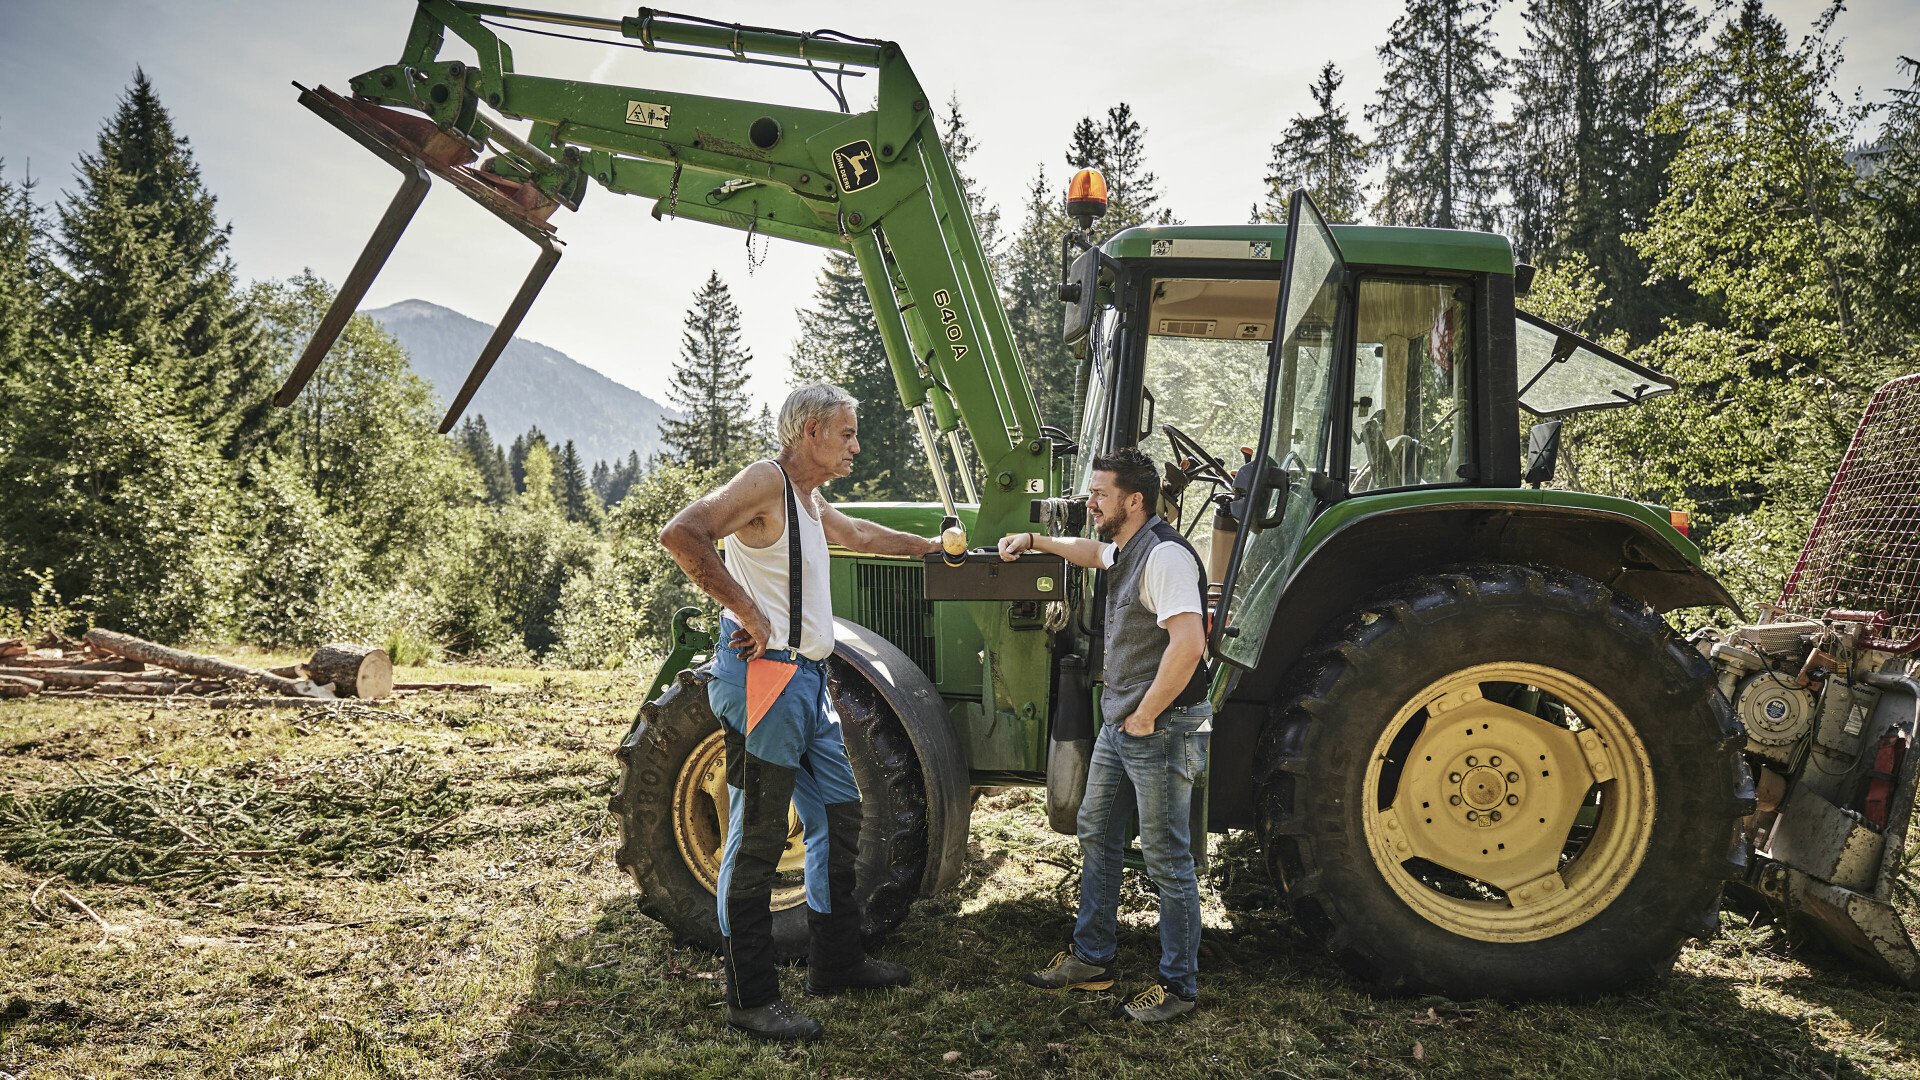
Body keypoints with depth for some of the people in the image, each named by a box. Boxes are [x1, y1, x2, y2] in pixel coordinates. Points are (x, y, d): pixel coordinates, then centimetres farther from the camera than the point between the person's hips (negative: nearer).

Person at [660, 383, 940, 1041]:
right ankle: (751, 999, 7)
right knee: (757, 837, -3)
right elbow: (681, 534, -26)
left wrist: (927, 546, 48)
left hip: (807, 684, 10)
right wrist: (747, 611, -23)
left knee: (838, 814, 16)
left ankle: (837, 963, 30)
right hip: (765, 678, -10)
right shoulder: (766, 481, -12)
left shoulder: (808, 497, 18)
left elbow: (854, 534, 39)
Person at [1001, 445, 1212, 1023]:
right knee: (1096, 838, 17)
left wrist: (1146, 716, -23)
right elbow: (1094, 551, 38)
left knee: (1168, 861, 1)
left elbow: (1187, 642, -31)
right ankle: (1091, 958, 31)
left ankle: (1178, 985, 14)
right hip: (1118, 723, 10)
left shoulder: (1164, 554, -20)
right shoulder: (1125, 550, 12)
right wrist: (1035, 540, 29)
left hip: (1162, 730, -10)